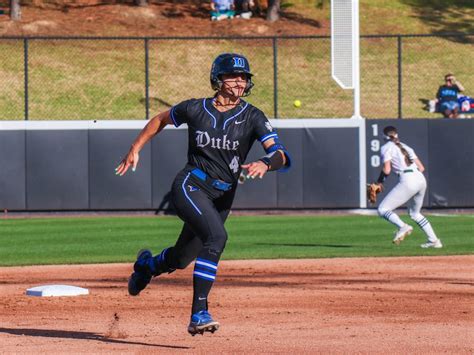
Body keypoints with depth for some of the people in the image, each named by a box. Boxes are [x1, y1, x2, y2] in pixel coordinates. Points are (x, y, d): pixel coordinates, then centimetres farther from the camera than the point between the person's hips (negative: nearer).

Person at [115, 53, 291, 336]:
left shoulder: (252, 117, -4)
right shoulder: (195, 109, -3)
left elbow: (282, 156, -15)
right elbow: (161, 119, 18)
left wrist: (265, 163, -37)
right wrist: (135, 149, 16)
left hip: (223, 198, 3)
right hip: (191, 186, -3)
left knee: (180, 259, 16)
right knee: (216, 236, -31)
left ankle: (147, 265, 54)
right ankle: (199, 313, -32)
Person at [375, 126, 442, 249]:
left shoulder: (386, 148, 4)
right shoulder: (405, 147, 24)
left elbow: (387, 170, -7)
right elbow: (421, 168, 19)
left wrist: (379, 181, 10)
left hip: (407, 181, -7)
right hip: (421, 179, 7)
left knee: (383, 209, -3)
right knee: (415, 213, 27)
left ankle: (403, 226, -27)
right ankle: (434, 240, 19)